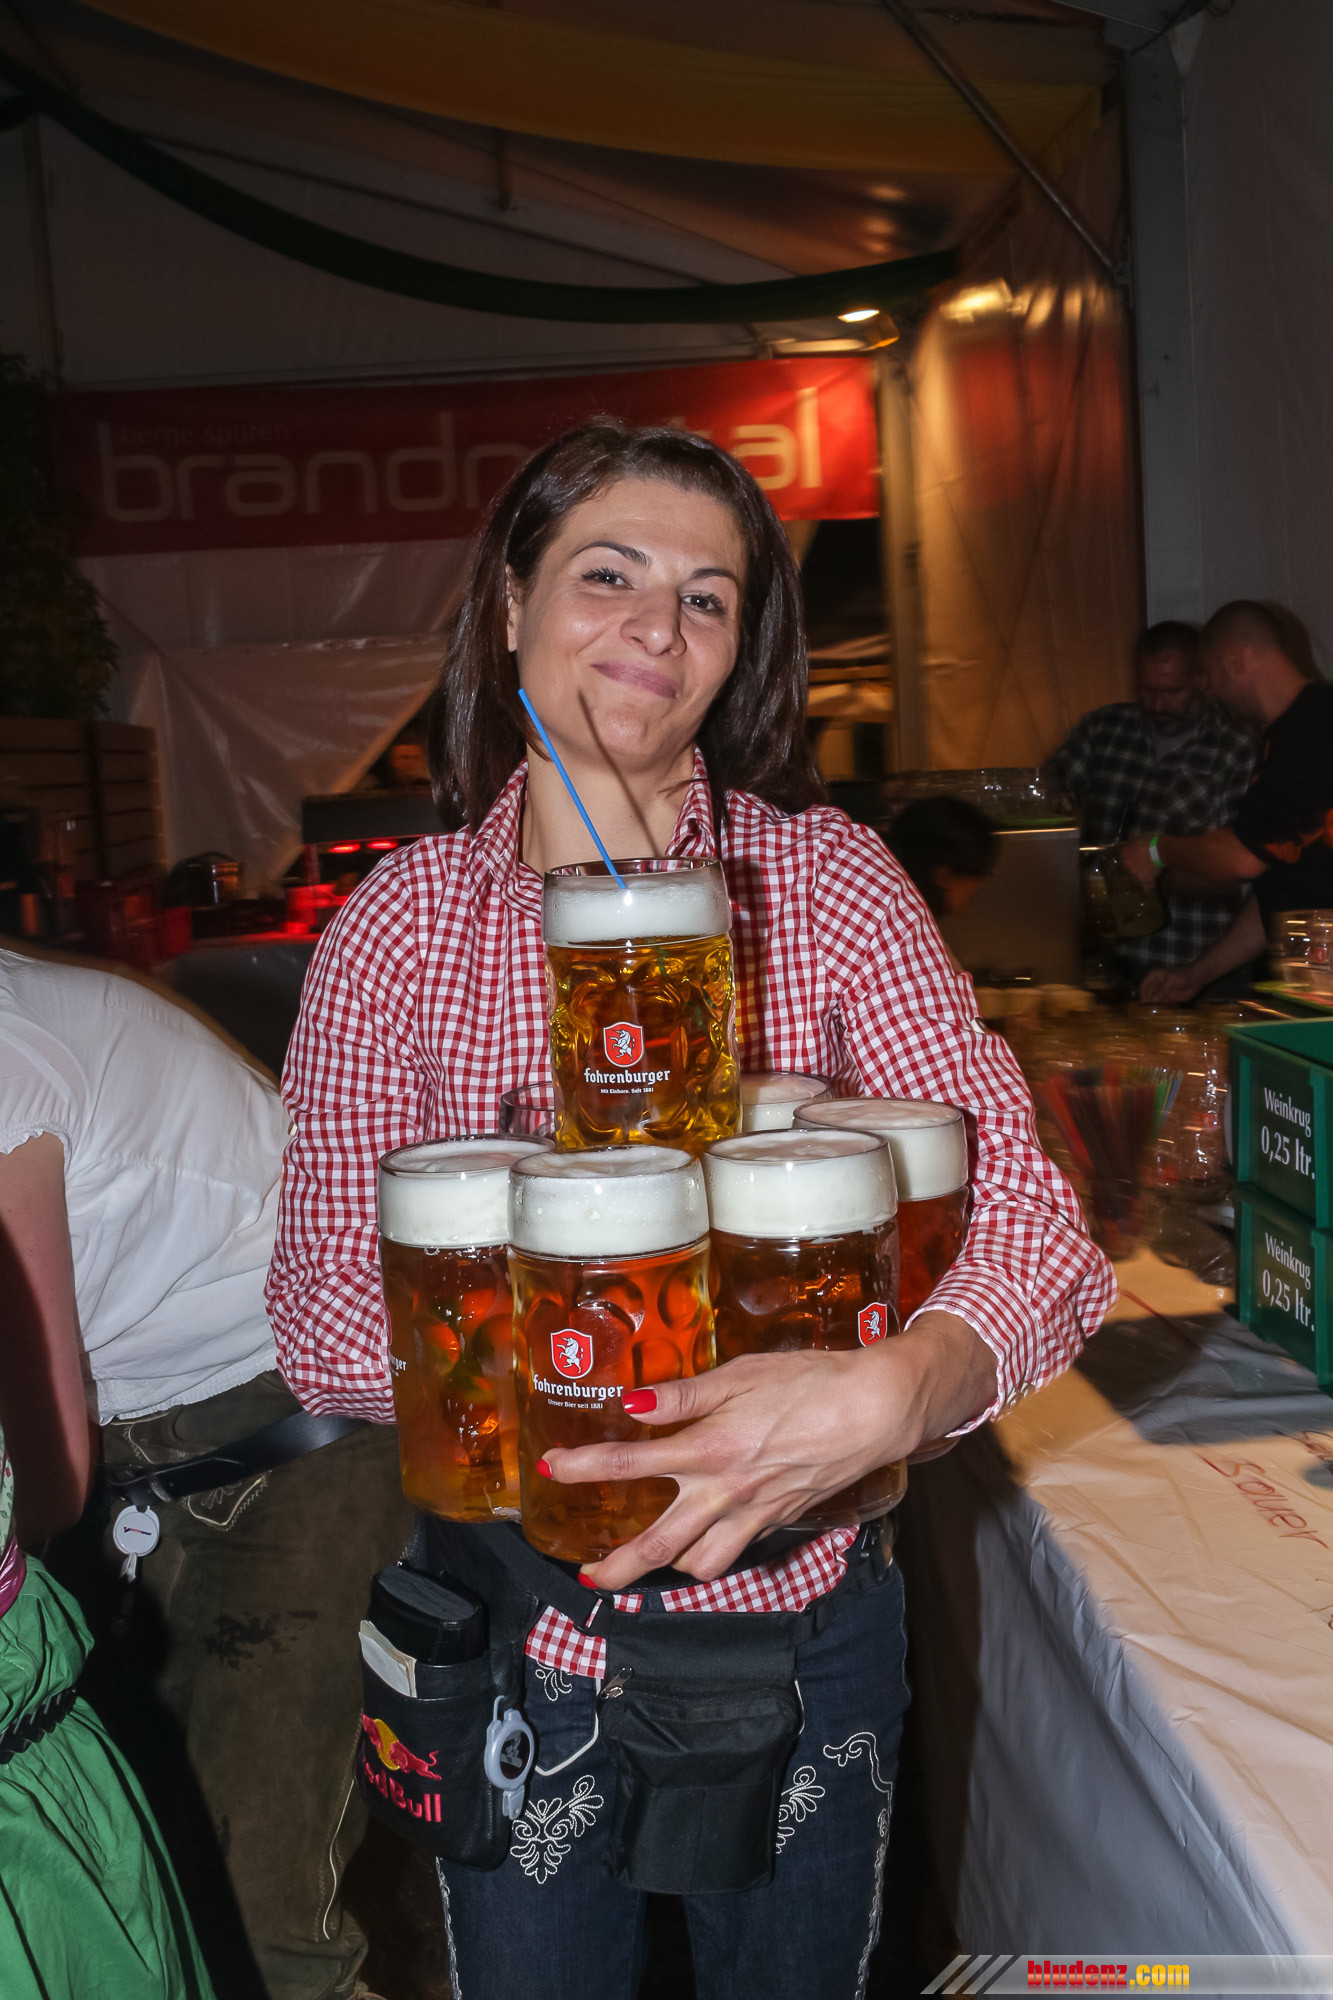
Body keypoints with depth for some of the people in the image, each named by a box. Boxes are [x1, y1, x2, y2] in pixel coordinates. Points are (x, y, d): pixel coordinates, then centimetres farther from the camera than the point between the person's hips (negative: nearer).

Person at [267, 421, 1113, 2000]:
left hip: (795, 1615, 0)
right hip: (513, 1619, 1)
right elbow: (319, 1309, -9)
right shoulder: (402, 922, -7)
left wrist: (887, 1395, -37)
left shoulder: (825, 882, -10)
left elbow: (1029, 1229, -17)